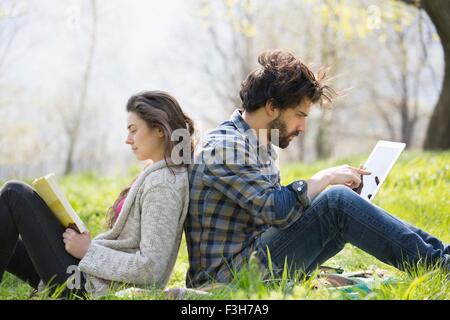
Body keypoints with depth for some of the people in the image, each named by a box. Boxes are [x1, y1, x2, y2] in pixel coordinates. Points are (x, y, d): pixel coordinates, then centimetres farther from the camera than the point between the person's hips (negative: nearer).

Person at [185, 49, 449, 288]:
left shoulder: (262, 145, 15)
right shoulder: (224, 147, -16)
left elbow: (283, 205, 14)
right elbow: (277, 210, -26)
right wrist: (326, 177, -13)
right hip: (230, 277, -9)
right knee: (337, 201, -20)